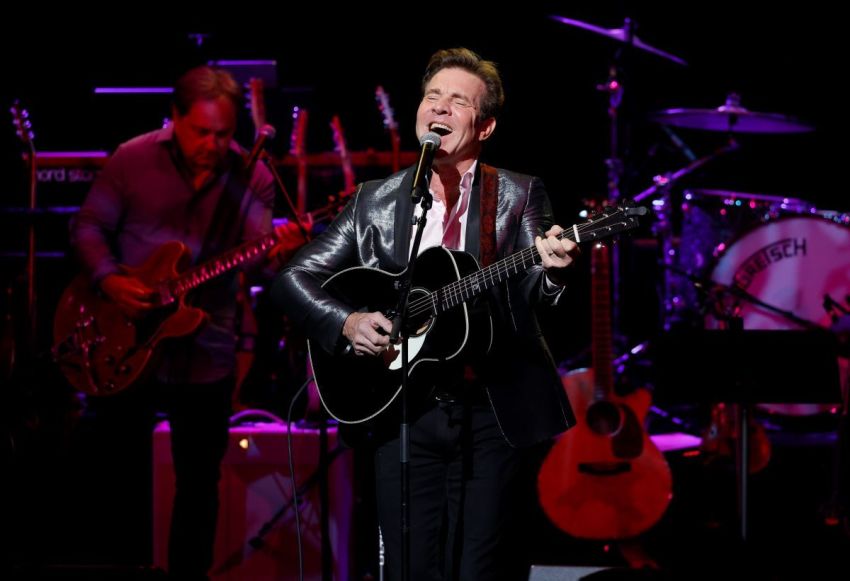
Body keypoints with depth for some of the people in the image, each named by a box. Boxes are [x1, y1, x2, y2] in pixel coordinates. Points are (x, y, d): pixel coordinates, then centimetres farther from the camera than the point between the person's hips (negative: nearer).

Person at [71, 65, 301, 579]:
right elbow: (89, 227, 0)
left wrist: (277, 254, -37)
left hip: (205, 351, 1)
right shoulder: (132, 160, -7)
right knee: (121, 468, 9)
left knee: (200, 480, 9)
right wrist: (110, 279, -17)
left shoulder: (252, 177, -5)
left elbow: (256, 251, -14)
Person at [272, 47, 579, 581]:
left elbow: (527, 294, -8)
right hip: (403, 413, 1)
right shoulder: (376, 201, 9)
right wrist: (346, 323, -9)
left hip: (491, 413, -1)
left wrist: (549, 270, -31)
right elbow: (295, 277, 9)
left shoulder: (518, 196, 5)